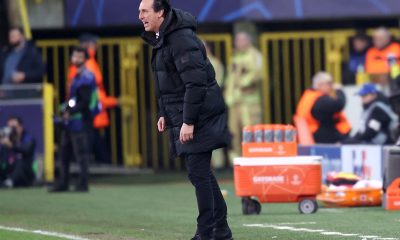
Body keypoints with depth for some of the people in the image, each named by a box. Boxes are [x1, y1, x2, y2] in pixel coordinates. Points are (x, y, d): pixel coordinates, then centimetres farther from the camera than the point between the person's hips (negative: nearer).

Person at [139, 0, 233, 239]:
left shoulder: (182, 40, -19)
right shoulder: (162, 39, 13)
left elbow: (196, 83, -23)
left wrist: (188, 121, -23)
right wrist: (165, 113, 18)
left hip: (199, 117, -10)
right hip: (182, 116, 10)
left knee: (199, 173, -8)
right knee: (202, 173, 13)